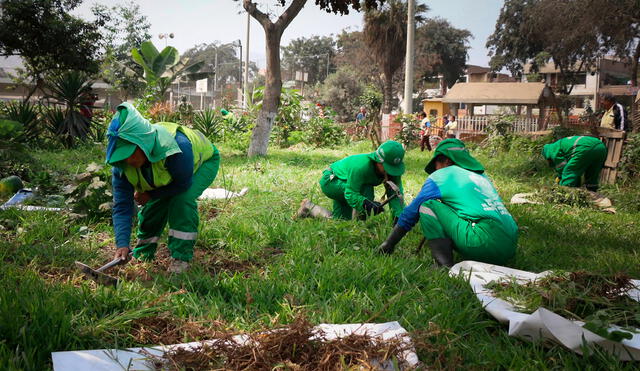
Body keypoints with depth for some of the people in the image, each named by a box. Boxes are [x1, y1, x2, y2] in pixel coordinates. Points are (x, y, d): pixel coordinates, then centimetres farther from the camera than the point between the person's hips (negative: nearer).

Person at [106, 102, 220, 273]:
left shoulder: (175, 147, -46)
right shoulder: (122, 163, -27)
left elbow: (183, 184, -28)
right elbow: (121, 205, -24)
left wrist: (151, 194, -22)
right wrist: (122, 244, -34)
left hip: (203, 161, -5)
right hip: (169, 169, 5)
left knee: (182, 199, -28)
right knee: (152, 206, -4)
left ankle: (181, 257, -16)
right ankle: (142, 255, 22)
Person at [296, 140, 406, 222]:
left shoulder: (392, 169, -19)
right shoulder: (361, 166, -40)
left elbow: (396, 194, -22)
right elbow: (350, 194, -36)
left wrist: (399, 217, -33)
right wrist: (366, 203, -51)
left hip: (343, 184, 8)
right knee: (366, 189, -30)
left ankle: (309, 207, 25)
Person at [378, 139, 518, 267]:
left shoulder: (441, 176, 9)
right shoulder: (481, 176, 28)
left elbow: (410, 213, 13)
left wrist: (388, 245, 23)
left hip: (483, 245, -8)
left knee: (427, 205, 4)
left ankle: (444, 266, -9)